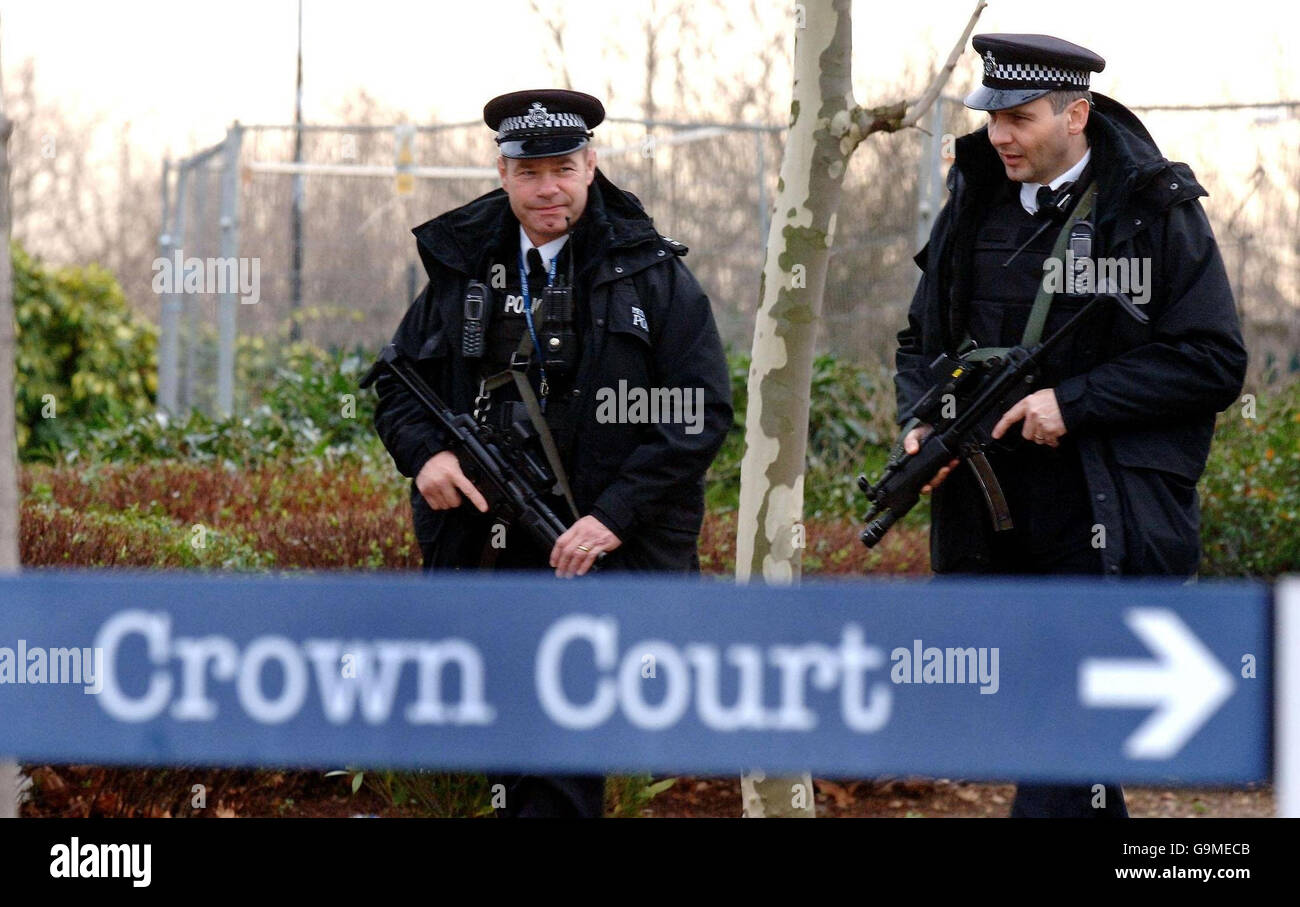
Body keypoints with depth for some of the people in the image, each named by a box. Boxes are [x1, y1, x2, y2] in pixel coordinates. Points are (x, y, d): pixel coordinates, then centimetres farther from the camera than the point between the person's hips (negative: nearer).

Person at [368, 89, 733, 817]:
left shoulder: (652, 276, 0)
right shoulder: (461, 266, 10)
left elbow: (700, 415, -5)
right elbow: (399, 382, 18)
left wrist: (614, 517, -16)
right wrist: (423, 453, -5)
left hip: (599, 557, -4)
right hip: (482, 554, 4)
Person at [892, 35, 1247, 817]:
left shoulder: (1155, 214, -6)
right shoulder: (975, 208, 10)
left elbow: (1216, 363, -9)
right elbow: (923, 341, 20)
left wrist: (1075, 401, -16)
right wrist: (920, 423, -1)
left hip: (1103, 531, -6)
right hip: (993, 531, 6)